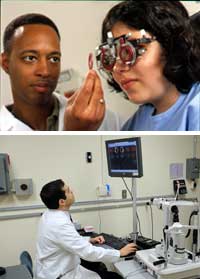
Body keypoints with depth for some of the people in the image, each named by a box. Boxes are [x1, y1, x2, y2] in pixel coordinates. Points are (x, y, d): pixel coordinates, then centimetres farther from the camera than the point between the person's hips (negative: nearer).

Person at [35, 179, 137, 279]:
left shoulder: (51, 214, -1)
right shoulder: (59, 224, -30)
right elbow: (88, 252, -27)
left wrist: (89, 240, 7)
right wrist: (120, 253, -17)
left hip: (59, 270, 8)